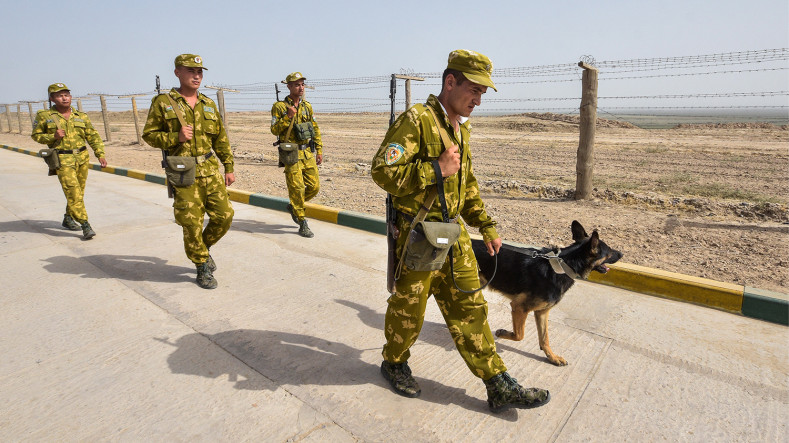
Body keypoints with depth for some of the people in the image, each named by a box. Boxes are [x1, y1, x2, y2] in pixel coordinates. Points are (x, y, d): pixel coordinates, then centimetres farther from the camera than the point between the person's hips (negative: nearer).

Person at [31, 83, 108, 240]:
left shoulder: (81, 116, 9)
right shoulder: (44, 116, 2)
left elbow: (93, 136, 10)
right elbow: (36, 135, 10)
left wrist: (100, 154, -1)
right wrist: (52, 136, -10)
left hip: (82, 158, 4)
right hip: (62, 160, -4)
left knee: (79, 191, 11)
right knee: (73, 192, -13)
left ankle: (68, 219, 30)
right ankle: (85, 226, -15)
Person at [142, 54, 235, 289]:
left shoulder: (209, 104, 12)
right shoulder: (163, 102, 1)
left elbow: (221, 139, 14)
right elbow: (149, 135, 2)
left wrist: (229, 168, 10)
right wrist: (176, 137, -15)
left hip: (211, 170, 4)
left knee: (224, 215, 2)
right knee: (192, 223, -1)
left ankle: (204, 246, 30)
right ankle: (202, 268, 17)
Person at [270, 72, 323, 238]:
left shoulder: (307, 106, 12)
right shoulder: (279, 106, -3)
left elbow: (315, 129, 16)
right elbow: (274, 130, -8)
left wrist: (319, 151, 12)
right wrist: (288, 117, -20)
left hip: (308, 153, 5)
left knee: (314, 186, 4)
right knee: (297, 188, -5)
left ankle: (293, 206, 30)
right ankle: (302, 224, 6)